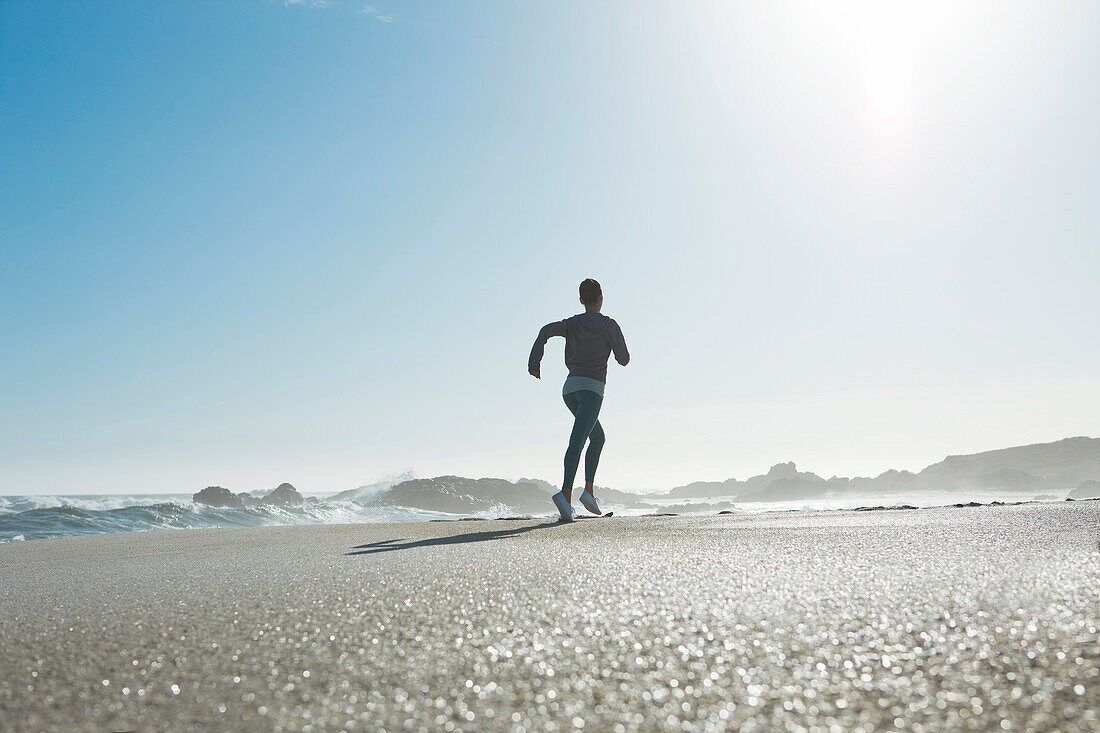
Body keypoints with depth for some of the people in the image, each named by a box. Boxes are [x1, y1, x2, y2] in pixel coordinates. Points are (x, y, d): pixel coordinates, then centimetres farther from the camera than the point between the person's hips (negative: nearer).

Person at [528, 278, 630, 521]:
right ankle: (565, 493, -33)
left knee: (598, 437, 20)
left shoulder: (572, 324, 13)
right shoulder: (609, 325, 2)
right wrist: (615, 344, 23)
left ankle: (589, 490, 9)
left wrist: (534, 362, -5)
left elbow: (546, 331, -4)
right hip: (592, 387, -5)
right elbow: (624, 360, 2)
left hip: (570, 387, 6)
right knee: (577, 441, -18)